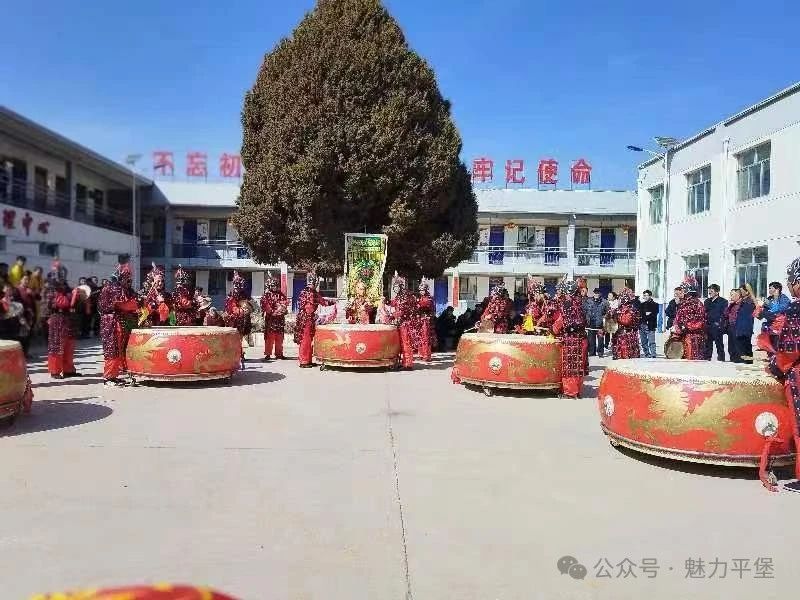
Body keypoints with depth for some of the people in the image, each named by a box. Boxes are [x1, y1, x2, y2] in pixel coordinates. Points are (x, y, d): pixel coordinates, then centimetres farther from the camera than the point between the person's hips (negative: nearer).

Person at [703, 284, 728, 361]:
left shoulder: (723, 301, 0)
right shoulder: (707, 301, 17)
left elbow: (724, 314, -6)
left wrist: (718, 323, -14)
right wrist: (705, 321, 5)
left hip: (717, 326, -5)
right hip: (707, 326, 5)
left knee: (719, 343, -2)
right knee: (708, 344, 9)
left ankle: (721, 359, 1)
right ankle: (707, 358, 14)